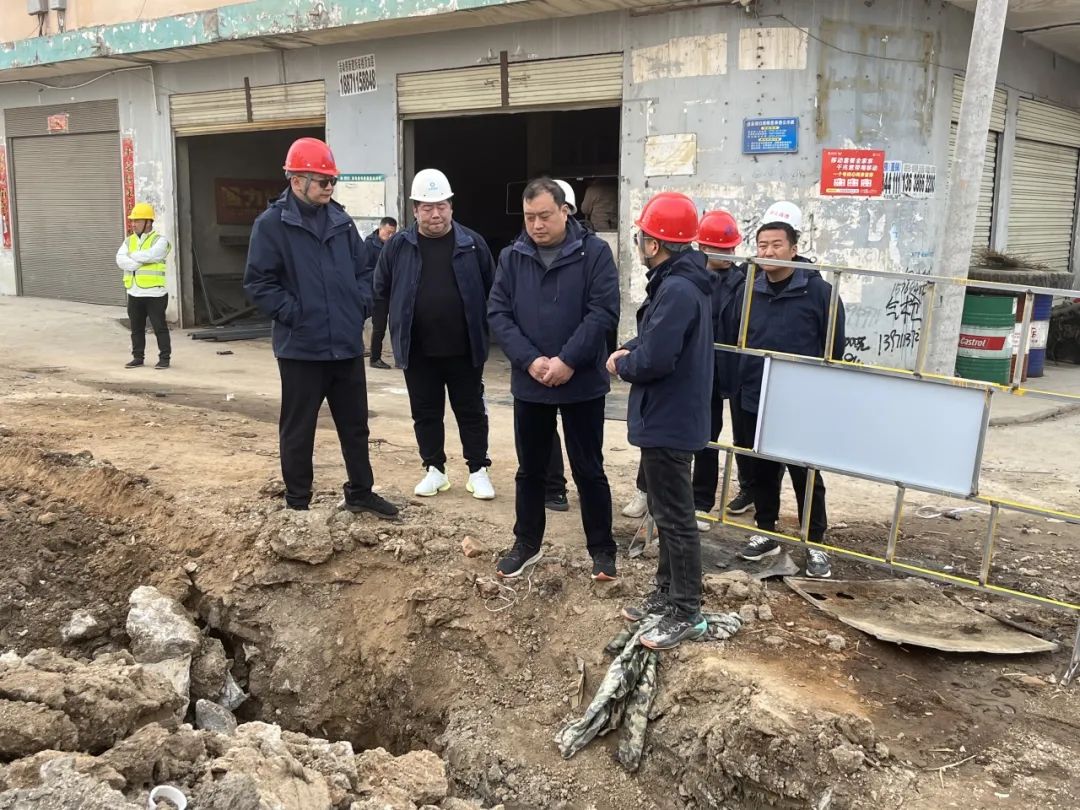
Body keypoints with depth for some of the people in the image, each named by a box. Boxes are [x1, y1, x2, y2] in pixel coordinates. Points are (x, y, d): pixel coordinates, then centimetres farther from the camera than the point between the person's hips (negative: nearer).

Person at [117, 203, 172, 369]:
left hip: (154, 293, -6)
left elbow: (149, 255, -21)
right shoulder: (129, 241, 14)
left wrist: (132, 256, -5)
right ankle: (138, 357, 21)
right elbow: (120, 260, -2)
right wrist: (141, 262, -14)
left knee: (160, 327, -1)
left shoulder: (159, 240, -3)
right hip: (134, 293, 6)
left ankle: (165, 357, 6)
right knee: (137, 328, 12)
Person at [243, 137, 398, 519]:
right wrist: (293, 314, -15)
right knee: (298, 430, 6)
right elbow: (258, 282, -11)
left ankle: (360, 492, 31)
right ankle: (297, 503, 20)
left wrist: (360, 305, 4)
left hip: (347, 345, 6)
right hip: (301, 348, -5)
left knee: (355, 424, 16)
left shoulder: (340, 220, 9)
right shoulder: (272, 223, -8)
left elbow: (363, 269, 18)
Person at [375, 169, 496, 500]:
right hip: (418, 351, 1)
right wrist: (405, 315, 8)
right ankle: (434, 469, 25)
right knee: (425, 413, 11)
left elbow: (491, 290, 2)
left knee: (471, 411, 8)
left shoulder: (472, 243, -2)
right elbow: (381, 288, 7)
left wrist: (482, 327, 0)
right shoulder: (398, 246, -1)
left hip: (464, 349, -1)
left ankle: (478, 470, 20)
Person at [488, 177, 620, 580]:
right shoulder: (511, 257, 2)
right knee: (530, 469, 14)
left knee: (589, 470, 7)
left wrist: (567, 361, -20)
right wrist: (530, 360, -15)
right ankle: (527, 543, 30)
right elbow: (498, 313, -2)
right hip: (528, 384, 3)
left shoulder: (594, 252, -7)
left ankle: (602, 549, 21)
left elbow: (603, 311, -13)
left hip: (583, 383, -3)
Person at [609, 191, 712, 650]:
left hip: (668, 422, -11)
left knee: (675, 517, 0)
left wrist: (621, 366, -8)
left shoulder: (677, 290, -24)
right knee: (665, 511, 20)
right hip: (670, 417, 11)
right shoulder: (681, 281, 10)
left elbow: (654, 360, -28)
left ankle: (686, 613, 11)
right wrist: (629, 350, -1)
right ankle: (668, 593, 33)